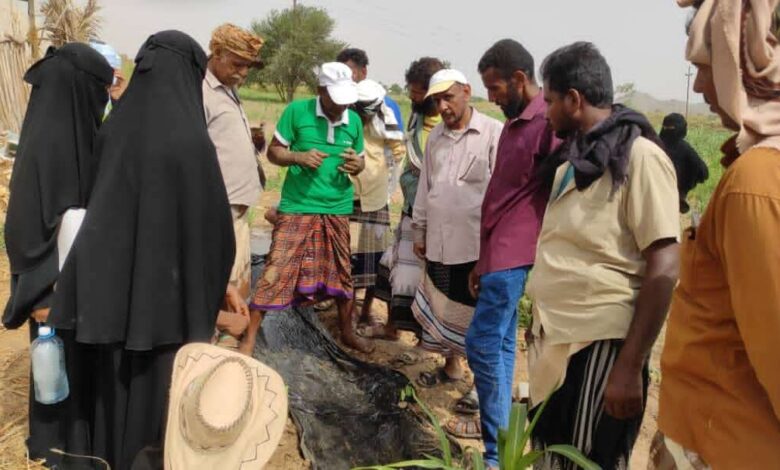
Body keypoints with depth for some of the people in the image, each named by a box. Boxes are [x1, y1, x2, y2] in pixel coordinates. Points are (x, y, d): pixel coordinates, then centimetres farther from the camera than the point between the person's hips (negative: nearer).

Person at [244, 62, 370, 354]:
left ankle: (347, 332, 36)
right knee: (276, 271, -5)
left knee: (341, 273, 15)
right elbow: (273, 151, -3)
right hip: (296, 208, -4)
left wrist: (357, 165, -10)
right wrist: (299, 157, -22)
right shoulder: (297, 111, -9)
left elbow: (360, 159, 14)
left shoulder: (354, 121, 3)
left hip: (337, 210, 4)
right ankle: (249, 339, 7)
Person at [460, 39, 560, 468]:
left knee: (483, 343, -7)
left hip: (512, 255, -9)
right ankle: (496, 424, 28)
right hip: (497, 252, 9)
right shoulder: (514, 123, 18)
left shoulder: (547, 123, -13)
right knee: (501, 342, 15)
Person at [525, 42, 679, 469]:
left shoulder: (639, 156, -12)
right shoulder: (576, 157, 13)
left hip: (599, 346, -8)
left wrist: (630, 366, -20)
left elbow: (663, 269, -18)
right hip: (553, 340, 8)